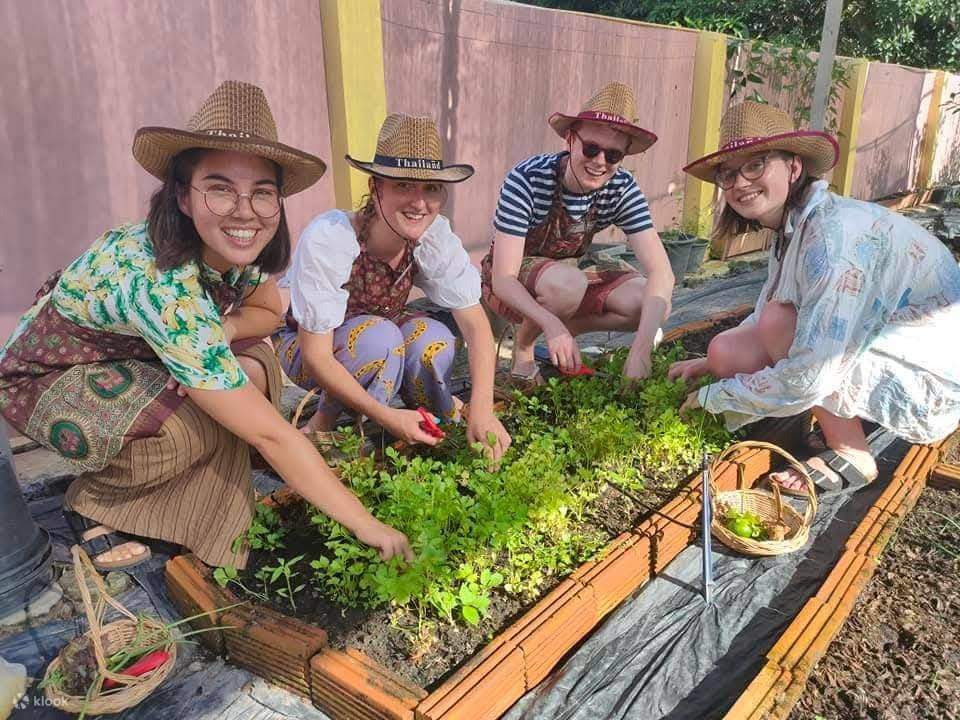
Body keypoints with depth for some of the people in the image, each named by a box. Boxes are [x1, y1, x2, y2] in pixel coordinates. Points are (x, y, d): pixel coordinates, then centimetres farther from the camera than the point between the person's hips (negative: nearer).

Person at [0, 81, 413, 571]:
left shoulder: (234, 252, -18)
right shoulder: (163, 286, -39)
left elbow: (269, 311, 1)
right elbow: (269, 434, -38)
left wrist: (218, 333, -23)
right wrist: (364, 525, -32)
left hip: (129, 360, 7)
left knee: (256, 368, -14)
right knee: (203, 421, -29)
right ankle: (95, 500, 0)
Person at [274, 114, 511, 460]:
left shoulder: (436, 236, -21)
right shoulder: (327, 238, -34)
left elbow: (475, 324, -19)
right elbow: (316, 357, -31)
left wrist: (482, 409, -32)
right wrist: (387, 416, -37)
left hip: (379, 334, 4)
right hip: (299, 342, -3)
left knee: (434, 342, -28)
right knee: (379, 336, -34)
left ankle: (445, 420, 2)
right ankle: (324, 423, -9)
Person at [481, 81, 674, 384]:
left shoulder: (621, 189, -16)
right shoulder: (528, 179, -29)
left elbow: (661, 271, -23)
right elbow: (504, 279, -32)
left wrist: (641, 351, -37)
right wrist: (551, 323, -51)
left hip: (571, 270, 4)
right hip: (511, 284, -4)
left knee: (654, 307, -18)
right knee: (567, 284, -38)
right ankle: (523, 347, -7)